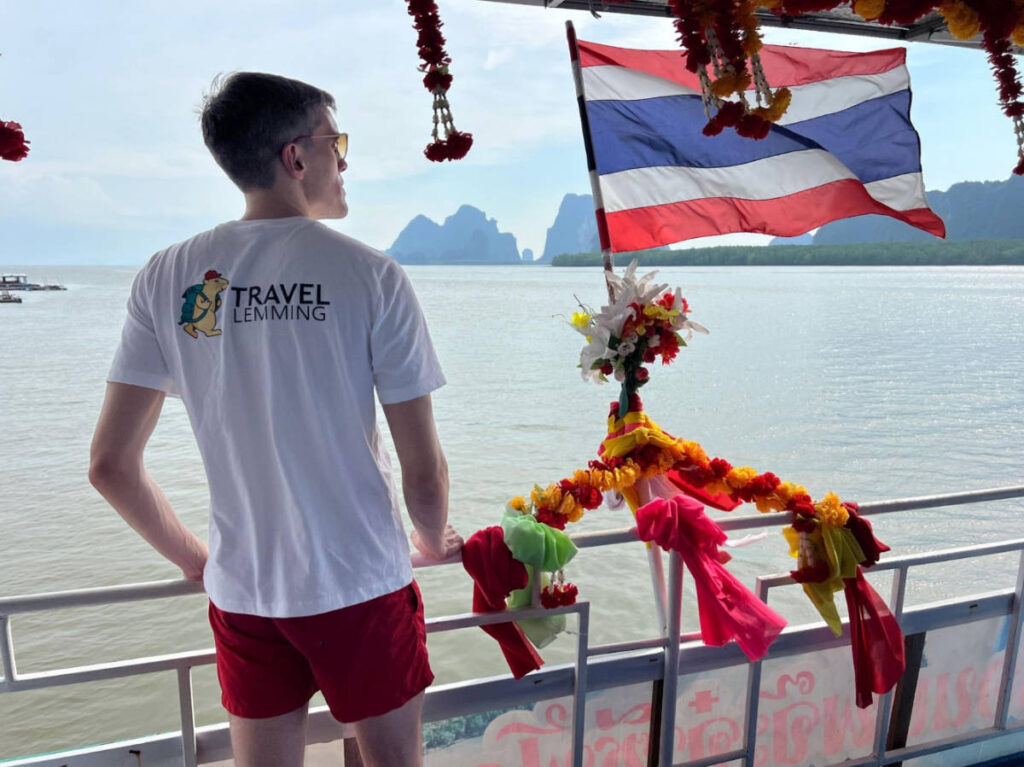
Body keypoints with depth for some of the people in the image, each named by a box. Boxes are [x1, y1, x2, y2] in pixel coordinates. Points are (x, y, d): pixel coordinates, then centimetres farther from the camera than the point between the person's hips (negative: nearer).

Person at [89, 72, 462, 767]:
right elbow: (424, 470, -12)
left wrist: (195, 558, 14)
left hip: (241, 592, 4)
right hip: (362, 585, -3)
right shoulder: (370, 275, -13)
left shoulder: (168, 278, -2)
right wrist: (435, 541, 9)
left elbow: (109, 465, -1)